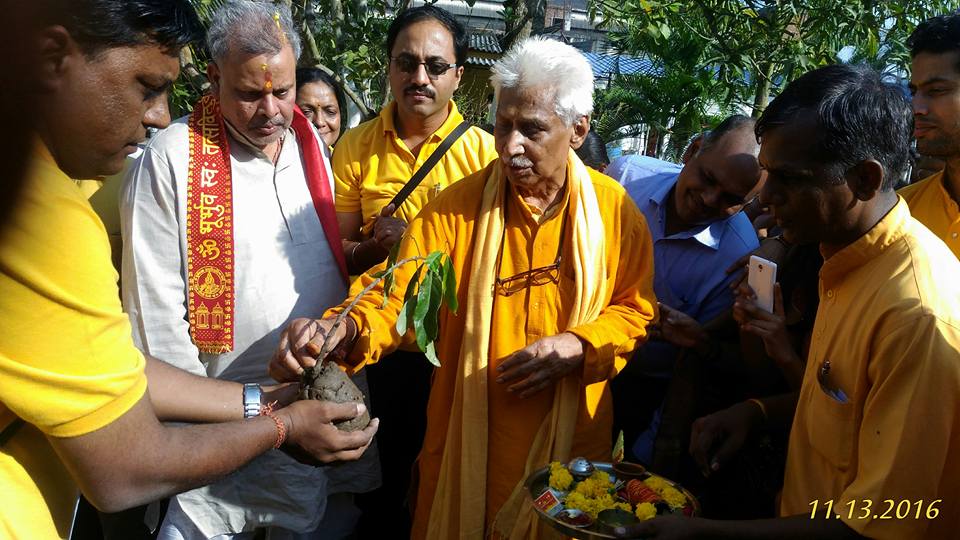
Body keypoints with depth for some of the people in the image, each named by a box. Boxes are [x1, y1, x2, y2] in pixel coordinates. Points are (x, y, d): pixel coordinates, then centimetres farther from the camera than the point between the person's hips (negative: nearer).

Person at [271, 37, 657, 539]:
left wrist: (578, 347, -17)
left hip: (572, 438, 1)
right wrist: (345, 328, -36)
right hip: (468, 438, 0)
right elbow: (400, 296, -16)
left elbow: (634, 310, 1)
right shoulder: (457, 205, -9)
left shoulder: (616, 209, -6)